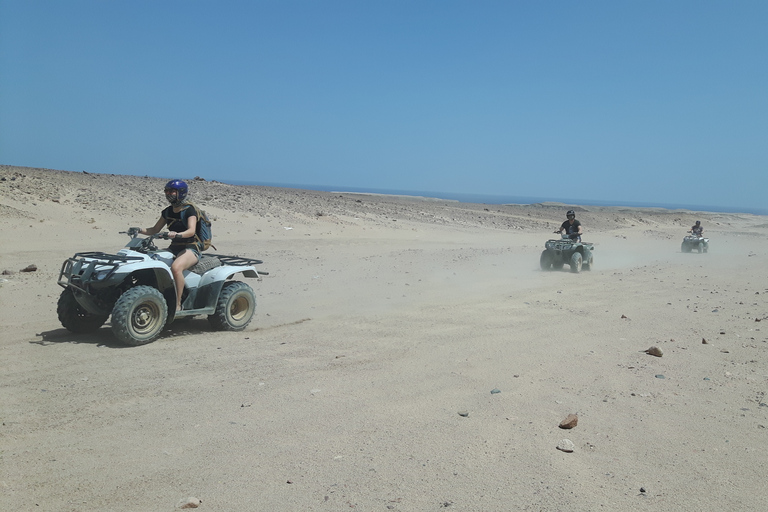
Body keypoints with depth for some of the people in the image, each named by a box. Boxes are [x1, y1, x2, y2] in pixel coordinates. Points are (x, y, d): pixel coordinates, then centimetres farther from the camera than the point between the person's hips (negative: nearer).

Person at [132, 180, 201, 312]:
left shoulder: (189, 210, -8)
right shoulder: (167, 212, 13)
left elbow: (191, 231, -23)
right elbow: (155, 229, 17)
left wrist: (176, 234, -41)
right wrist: (140, 230, 0)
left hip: (191, 248, -8)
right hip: (174, 248, 8)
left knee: (175, 267, -36)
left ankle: (178, 304, -30)